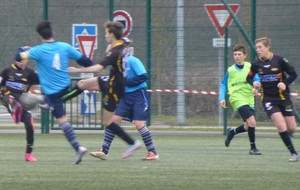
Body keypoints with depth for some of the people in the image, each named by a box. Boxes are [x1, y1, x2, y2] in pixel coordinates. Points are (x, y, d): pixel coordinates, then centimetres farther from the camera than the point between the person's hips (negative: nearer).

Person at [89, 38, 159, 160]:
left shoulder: (133, 61, -14)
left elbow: (144, 76, -22)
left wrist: (126, 82, -21)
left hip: (138, 95, -7)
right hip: (125, 96, 7)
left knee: (139, 124, -10)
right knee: (114, 119, -2)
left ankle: (152, 152, 3)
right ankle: (104, 151, -2)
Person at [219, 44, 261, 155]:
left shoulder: (250, 67, 2)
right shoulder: (230, 70, 0)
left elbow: (256, 79, -3)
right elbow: (224, 85, 9)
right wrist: (222, 98, -3)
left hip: (249, 99, 4)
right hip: (237, 99, -4)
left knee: (248, 127, 8)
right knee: (251, 121, -20)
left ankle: (232, 132, 39)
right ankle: (253, 148, -8)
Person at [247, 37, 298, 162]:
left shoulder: (279, 60, -10)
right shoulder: (256, 64, -3)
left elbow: (293, 74, -3)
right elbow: (249, 77, 12)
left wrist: (285, 84, -20)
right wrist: (254, 83, -10)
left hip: (283, 97, 0)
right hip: (268, 99, 0)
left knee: (292, 128, 0)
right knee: (281, 125, -18)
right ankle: (293, 153, -8)